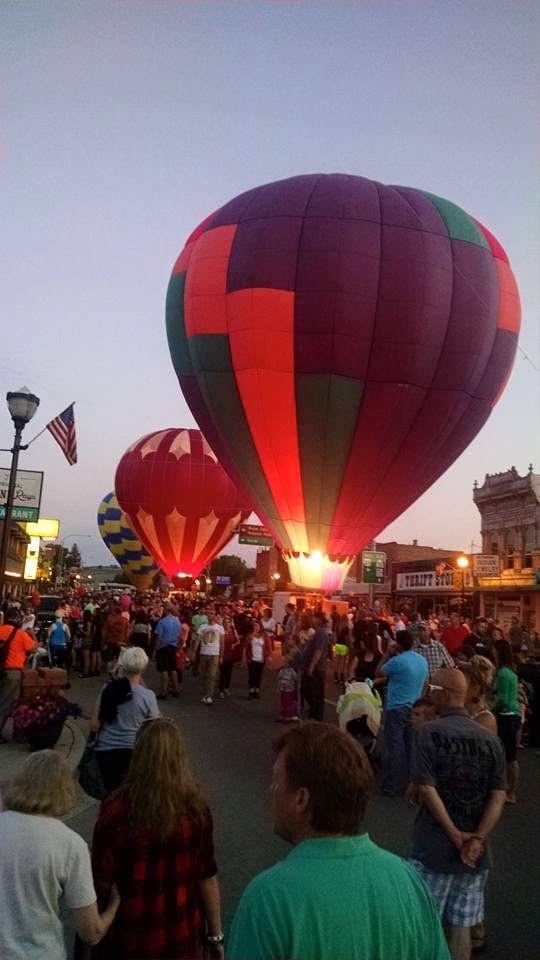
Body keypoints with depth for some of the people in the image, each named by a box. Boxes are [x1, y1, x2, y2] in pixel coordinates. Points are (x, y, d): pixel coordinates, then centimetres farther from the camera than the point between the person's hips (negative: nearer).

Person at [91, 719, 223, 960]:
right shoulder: (195, 805, -12)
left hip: (131, 940, -2)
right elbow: (207, 875, -5)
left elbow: (102, 881, -14)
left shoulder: (118, 808, -21)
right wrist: (215, 934, 7)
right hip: (184, 936, 3)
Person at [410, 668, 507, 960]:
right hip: (474, 853, 4)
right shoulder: (490, 740, 0)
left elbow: (427, 790, -17)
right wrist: (477, 840, -9)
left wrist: (456, 836, -11)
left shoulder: (428, 733, -13)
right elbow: (498, 796, -4)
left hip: (434, 847, -4)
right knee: (460, 925, 17)